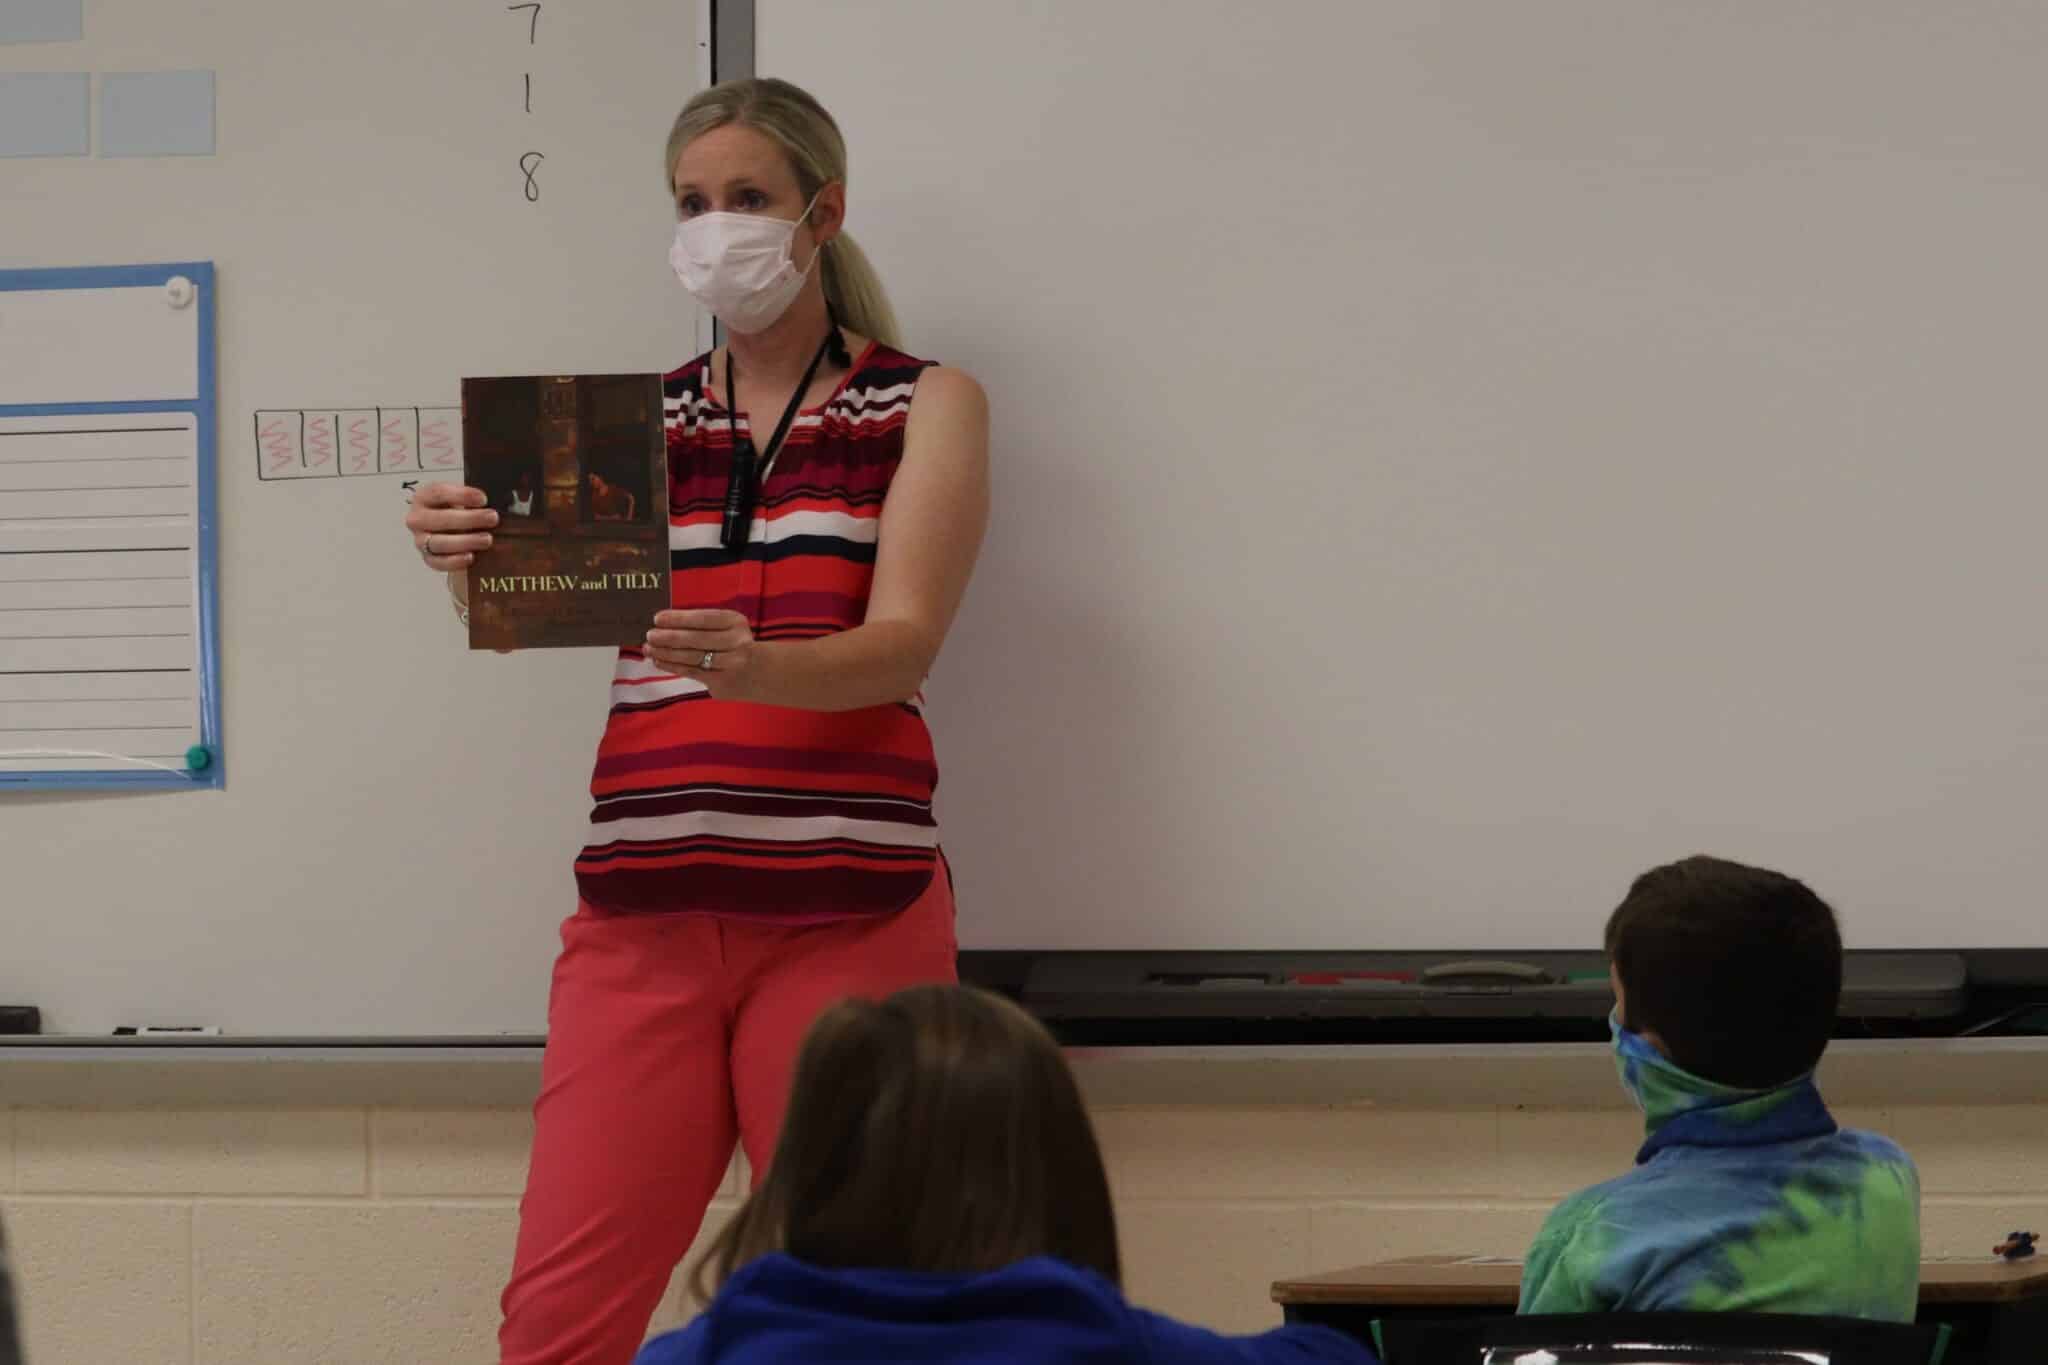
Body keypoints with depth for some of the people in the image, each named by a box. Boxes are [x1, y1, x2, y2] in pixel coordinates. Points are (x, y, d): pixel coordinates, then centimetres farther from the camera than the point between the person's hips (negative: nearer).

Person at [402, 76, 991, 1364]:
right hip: (644, 915, 3)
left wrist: (749, 667, -28)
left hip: (846, 911, -2)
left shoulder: (927, 407, 7)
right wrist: (473, 560, -21)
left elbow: (900, 643, -7)